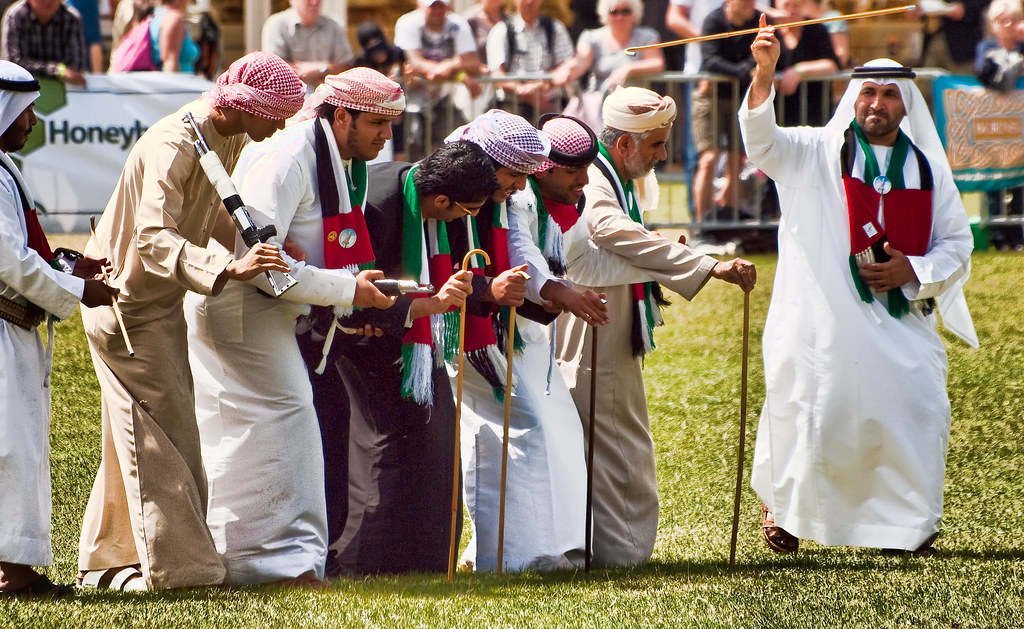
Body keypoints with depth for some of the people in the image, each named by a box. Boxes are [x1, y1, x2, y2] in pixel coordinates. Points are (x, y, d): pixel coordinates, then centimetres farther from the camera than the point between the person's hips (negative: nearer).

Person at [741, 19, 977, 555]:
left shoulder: (927, 169, 11)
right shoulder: (813, 153, 3)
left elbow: (956, 244, 13)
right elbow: (761, 138, -15)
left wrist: (912, 272, -7)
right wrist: (764, 73, -32)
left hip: (901, 324, 2)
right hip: (825, 323, -2)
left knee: (916, 415, -6)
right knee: (811, 415, -1)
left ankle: (908, 526, 10)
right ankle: (781, 504, 25)